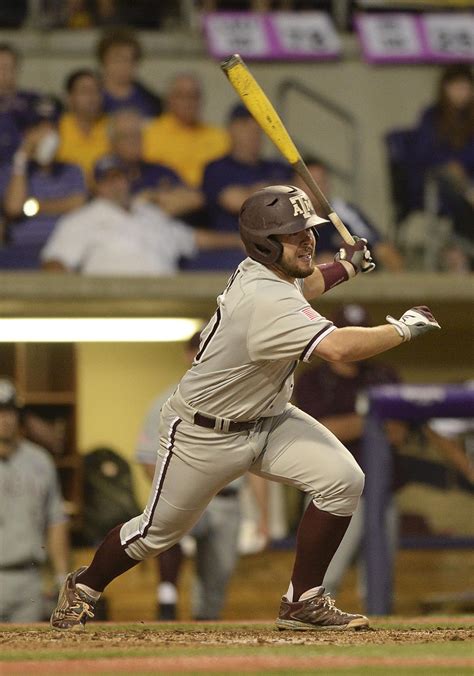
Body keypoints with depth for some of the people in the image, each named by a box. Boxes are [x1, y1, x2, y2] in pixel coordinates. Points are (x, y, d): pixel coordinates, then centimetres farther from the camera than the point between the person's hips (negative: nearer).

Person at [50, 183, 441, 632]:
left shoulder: (262, 270, -5)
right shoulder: (265, 300, -34)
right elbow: (337, 348, -46)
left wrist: (342, 269, 13)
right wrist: (403, 329, -34)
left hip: (268, 420, 8)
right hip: (204, 435, -8)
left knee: (343, 479, -14)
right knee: (159, 531, 10)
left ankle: (303, 603, -4)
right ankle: (84, 587, 39)